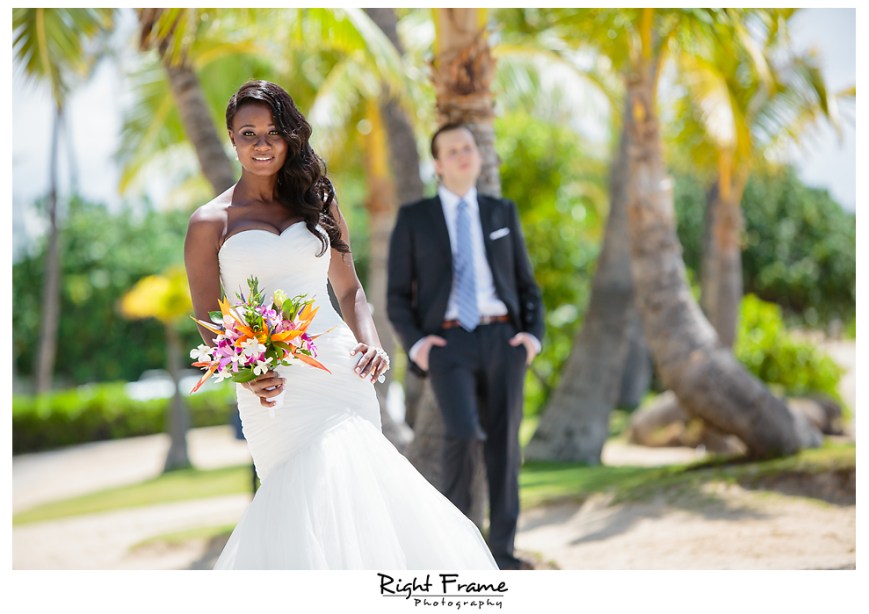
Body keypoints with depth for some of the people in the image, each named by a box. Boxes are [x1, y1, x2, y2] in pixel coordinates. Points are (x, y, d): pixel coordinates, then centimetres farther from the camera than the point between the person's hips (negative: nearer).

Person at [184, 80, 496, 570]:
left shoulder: (318, 203, 13)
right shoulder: (211, 224, 4)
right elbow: (208, 320, 2)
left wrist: (370, 343, -3)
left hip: (341, 375, 3)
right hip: (275, 387, -3)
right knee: (315, 493, -12)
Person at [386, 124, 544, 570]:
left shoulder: (502, 213, 13)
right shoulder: (413, 219, 6)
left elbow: (527, 286, 16)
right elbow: (398, 296, 7)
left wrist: (534, 335, -2)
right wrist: (415, 343, -9)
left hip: (502, 340, 3)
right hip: (448, 344, -2)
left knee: (504, 444, -1)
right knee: (464, 433, -22)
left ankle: (502, 553, 8)